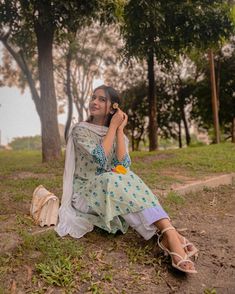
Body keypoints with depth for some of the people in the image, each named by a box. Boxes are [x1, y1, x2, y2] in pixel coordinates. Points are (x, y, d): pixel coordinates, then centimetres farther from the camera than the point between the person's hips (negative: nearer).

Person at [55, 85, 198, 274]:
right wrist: (112, 126, -16)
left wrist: (120, 129, -12)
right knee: (114, 182, -35)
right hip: (85, 191, -4)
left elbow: (123, 165, -11)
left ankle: (167, 234, -43)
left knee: (129, 180, -29)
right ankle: (169, 233, -45)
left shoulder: (118, 133, 7)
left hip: (111, 186, 4)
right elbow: (100, 158, -23)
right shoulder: (80, 130, -6)